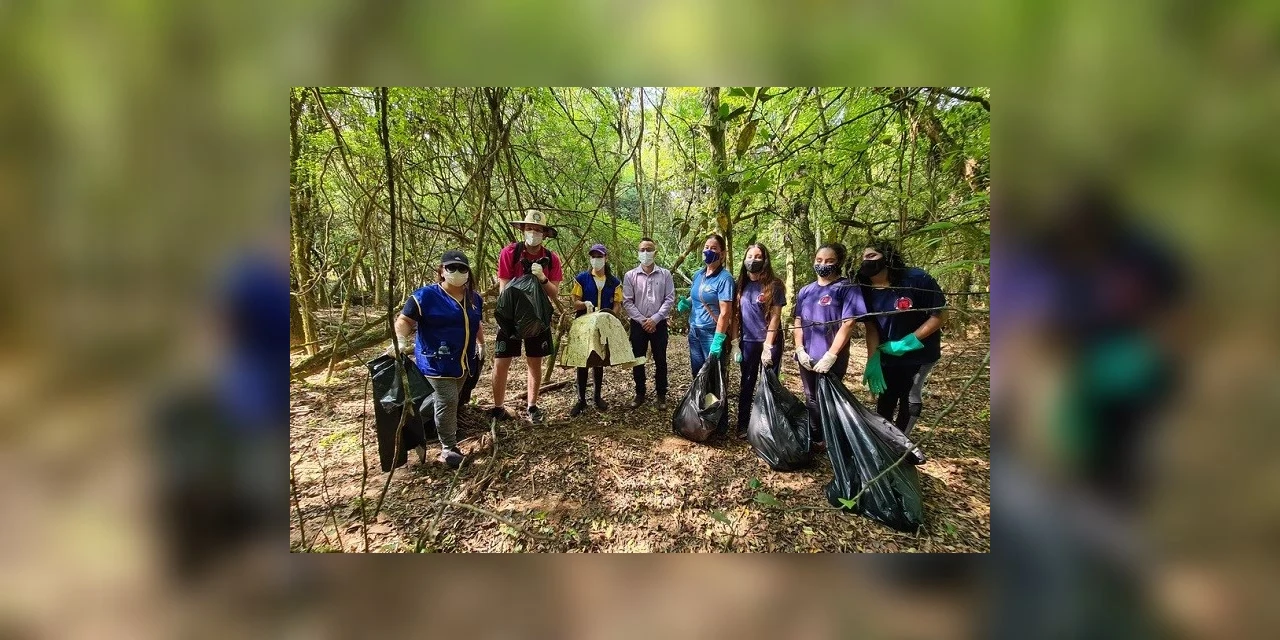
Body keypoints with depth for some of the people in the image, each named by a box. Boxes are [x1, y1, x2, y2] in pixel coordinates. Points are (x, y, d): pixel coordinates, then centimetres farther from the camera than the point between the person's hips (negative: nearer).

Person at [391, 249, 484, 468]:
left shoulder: (473, 298, 9)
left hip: (464, 362, 7)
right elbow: (404, 320, -11)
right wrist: (400, 340, -26)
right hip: (436, 362, -7)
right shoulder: (426, 296, -11)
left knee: (453, 401, 17)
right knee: (447, 402, -11)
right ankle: (448, 448, 3)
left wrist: (481, 345, 25)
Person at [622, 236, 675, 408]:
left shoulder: (665, 274, 0)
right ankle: (640, 394, 22)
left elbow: (670, 299, -4)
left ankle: (661, 394, 22)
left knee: (660, 360, 8)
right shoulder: (630, 275, 0)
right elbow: (627, 302, -3)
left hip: (659, 324, 0)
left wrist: (655, 319, -13)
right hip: (638, 324, 1)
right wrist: (642, 320, -12)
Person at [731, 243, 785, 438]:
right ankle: (743, 425, 22)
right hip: (747, 341, 4)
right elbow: (736, 315, 6)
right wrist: (735, 343, 1)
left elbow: (775, 317, -11)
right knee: (747, 384, 11)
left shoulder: (773, 285, -7)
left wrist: (767, 346, -15)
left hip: (770, 342, -3)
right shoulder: (741, 285, 5)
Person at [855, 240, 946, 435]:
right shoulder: (866, 291, -10)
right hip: (888, 355, 4)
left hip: (920, 353, -3)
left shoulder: (917, 279, -23)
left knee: (910, 397, 5)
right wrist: (872, 360, -16)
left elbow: (940, 315, -20)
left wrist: (908, 343, -24)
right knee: (885, 398, 13)